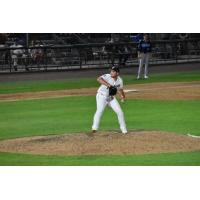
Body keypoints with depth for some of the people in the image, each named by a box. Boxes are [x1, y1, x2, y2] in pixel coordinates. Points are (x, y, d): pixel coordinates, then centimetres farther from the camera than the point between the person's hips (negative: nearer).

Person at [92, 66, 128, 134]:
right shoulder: (107, 76, -20)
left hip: (111, 97, 5)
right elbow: (99, 79, -38)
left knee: (119, 111, 2)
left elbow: (120, 89, 14)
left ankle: (123, 129, 18)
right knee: (100, 110, -25)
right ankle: (94, 128, -27)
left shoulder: (120, 80, -2)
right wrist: (107, 84, -51)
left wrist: (122, 96, -6)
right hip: (102, 96, -5)